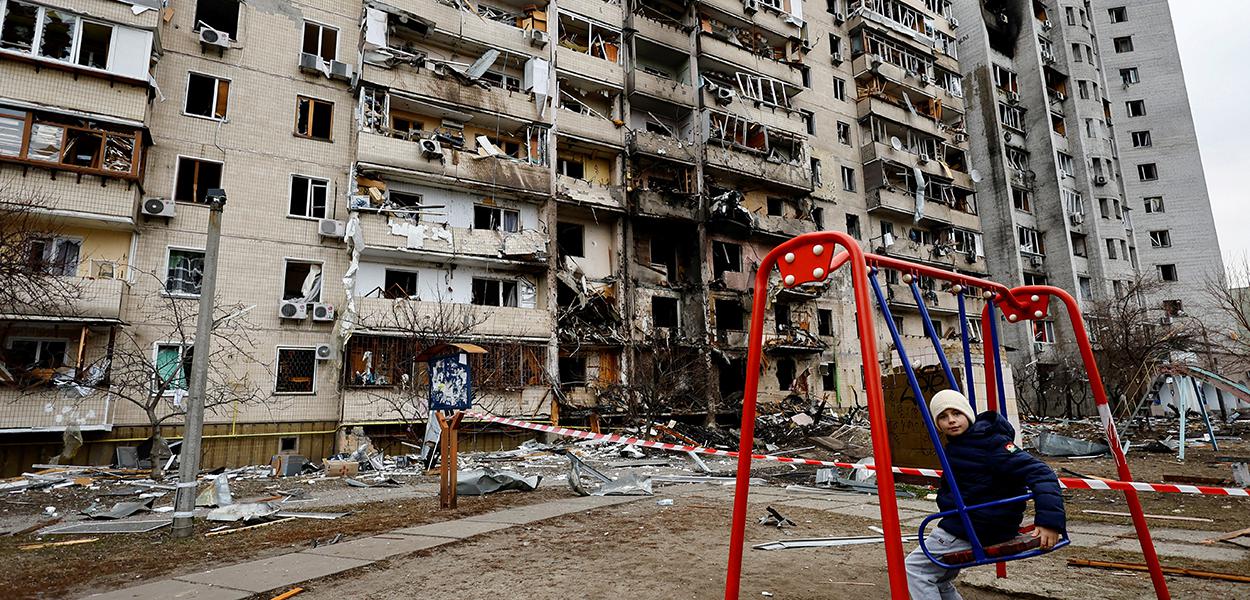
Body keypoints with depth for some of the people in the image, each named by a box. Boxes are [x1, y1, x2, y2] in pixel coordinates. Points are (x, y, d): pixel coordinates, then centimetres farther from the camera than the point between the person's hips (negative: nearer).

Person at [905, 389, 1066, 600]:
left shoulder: (990, 442, -19)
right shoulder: (956, 445, 9)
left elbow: (1038, 471, -26)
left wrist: (1049, 519, -35)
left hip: (973, 530, -10)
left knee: (915, 569, -5)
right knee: (938, 577, 21)